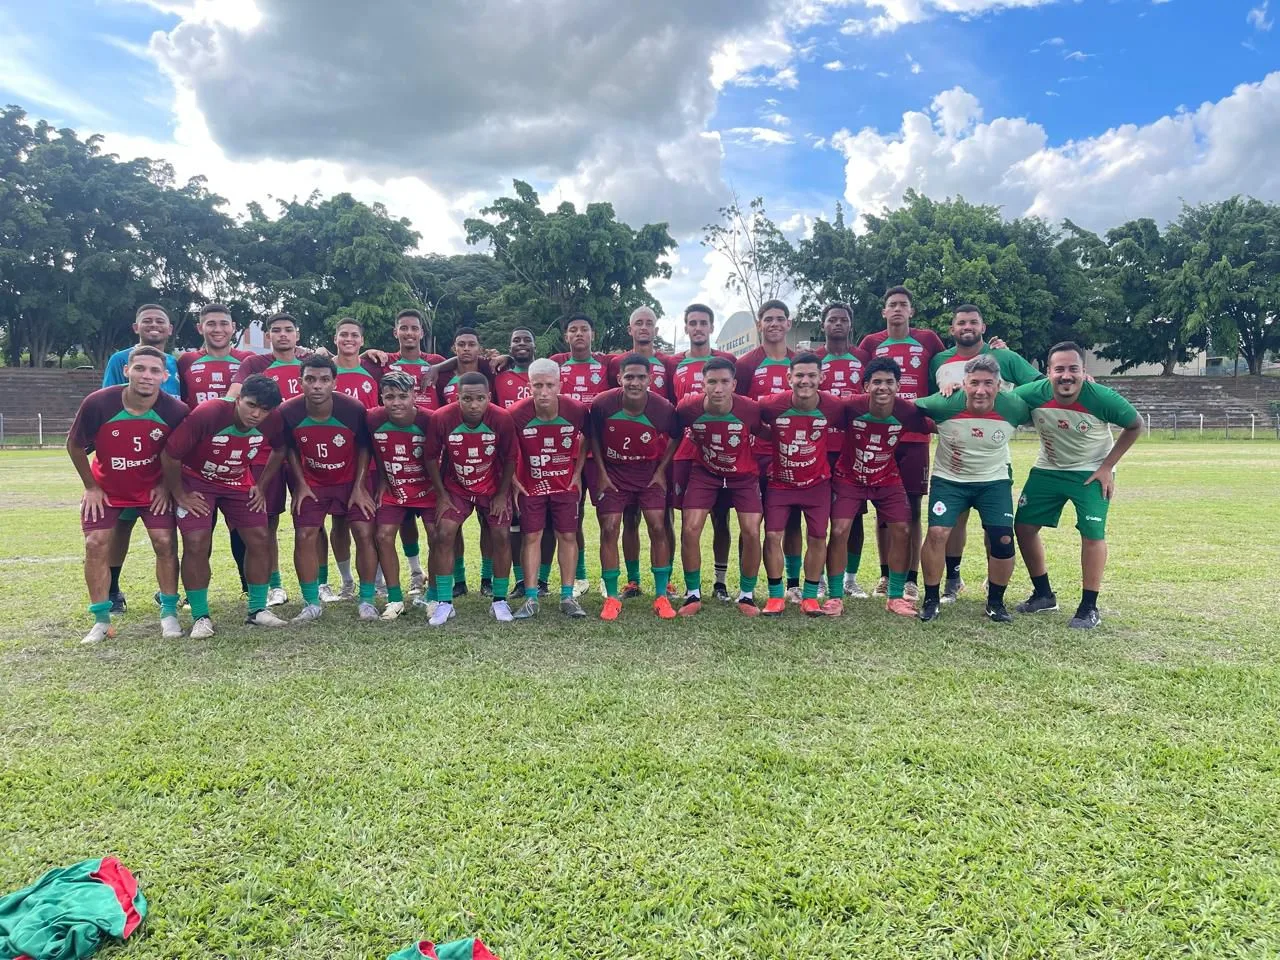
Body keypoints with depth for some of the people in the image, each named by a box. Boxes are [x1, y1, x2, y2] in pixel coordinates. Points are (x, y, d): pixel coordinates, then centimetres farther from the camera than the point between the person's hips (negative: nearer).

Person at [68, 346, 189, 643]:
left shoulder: (176, 410, -22)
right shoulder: (98, 403, -25)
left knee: (165, 542, -8)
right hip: (106, 488, 0)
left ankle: (169, 613, 7)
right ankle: (101, 620, 6)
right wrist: (91, 487, -3)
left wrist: (166, 485, -2)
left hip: (153, 488, 0)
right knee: (96, 545, -6)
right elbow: (74, 445, -7)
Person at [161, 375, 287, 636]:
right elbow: (170, 454, -22)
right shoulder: (207, 414, -31)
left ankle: (257, 610, 13)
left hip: (239, 483, 4)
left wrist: (261, 487, 0)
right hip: (197, 482, -4)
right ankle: (200, 617, 0)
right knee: (196, 544, -13)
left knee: (260, 540, -1)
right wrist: (179, 495, -14)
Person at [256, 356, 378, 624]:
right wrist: (300, 484, -3)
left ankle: (367, 600, 6)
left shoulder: (353, 410, -23)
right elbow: (287, 449, 0)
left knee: (365, 534, -9)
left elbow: (363, 448, -7)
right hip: (312, 483, 1)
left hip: (351, 480, -1)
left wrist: (359, 486, -9)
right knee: (305, 536, -7)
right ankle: (312, 604, 9)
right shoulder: (288, 413, -20)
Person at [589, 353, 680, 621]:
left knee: (658, 528, -6)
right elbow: (593, 437, -2)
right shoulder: (603, 404, -20)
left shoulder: (663, 409, -20)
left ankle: (661, 596, 6)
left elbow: (674, 437, 1)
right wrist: (601, 473, -3)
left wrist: (661, 470, -3)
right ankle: (612, 597, 7)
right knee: (609, 530, -5)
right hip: (613, 473, 0)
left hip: (649, 474, 0)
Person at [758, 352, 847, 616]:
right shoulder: (772, 404, -21)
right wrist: (764, 457, -1)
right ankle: (775, 596, 10)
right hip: (779, 482, -1)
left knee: (818, 537, 1)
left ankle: (810, 597, 18)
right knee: (772, 535, -5)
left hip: (817, 482, 1)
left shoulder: (834, 406, -17)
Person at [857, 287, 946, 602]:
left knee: (913, 508, 2)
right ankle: (885, 576, 16)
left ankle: (911, 579, 9)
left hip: (915, 437, 0)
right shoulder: (871, 343, 6)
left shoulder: (928, 340, 6)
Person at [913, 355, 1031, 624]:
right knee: (937, 533, -16)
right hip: (949, 479, -1)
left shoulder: (1013, 408, -17)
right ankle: (931, 599, 2)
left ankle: (995, 601, 15)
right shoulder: (945, 405, -22)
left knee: (1003, 539, -8)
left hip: (994, 480, 1)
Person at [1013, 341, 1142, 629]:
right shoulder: (1034, 394, -23)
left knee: (1092, 533, -12)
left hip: (1091, 473, -3)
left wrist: (1107, 466, -11)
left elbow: (1135, 426, -9)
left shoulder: (1102, 399, -26)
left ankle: (1089, 608, 4)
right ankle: (1043, 595, 21)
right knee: (1023, 527, 3)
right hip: (1048, 470, 3)